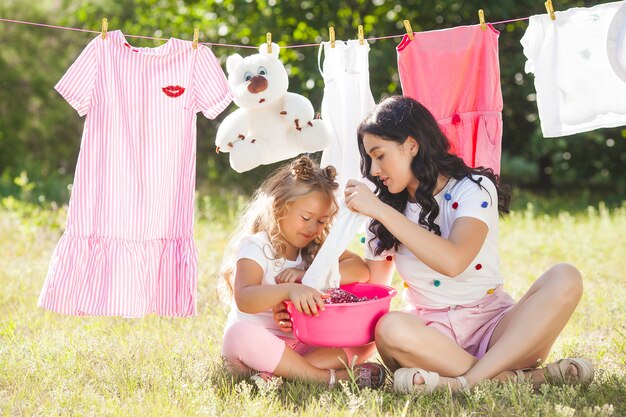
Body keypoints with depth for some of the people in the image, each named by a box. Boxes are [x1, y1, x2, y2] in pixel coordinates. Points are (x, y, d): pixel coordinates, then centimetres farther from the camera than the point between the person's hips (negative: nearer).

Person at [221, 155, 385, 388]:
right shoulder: (255, 247, -10)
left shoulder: (318, 247, 9)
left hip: (305, 343, 5)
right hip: (263, 343, -5)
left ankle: (283, 371, -30)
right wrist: (289, 290, -48)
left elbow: (361, 270, -5)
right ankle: (328, 376, -34)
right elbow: (244, 299, -29)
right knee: (240, 335, -38)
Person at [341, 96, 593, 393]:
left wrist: (380, 210, -21)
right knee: (390, 328, -34)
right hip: (433, 335, 1)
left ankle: (468, 381, -37)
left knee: (564, 279, -29)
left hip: (495, 327, -1)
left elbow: (453, 261, -23)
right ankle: (507, 376, -30)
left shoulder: (474, 189, -4)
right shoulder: (389, 211, 10)